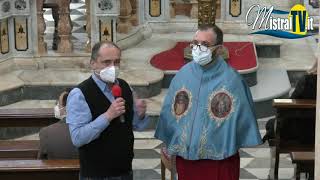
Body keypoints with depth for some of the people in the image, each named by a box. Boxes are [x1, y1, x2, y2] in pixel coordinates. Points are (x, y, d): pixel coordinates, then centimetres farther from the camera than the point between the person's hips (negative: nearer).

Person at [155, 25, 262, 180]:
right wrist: (167, 145, 10)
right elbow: (169, 111, 8)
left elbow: (242, 116, -5)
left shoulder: (231, 79, -9)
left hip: (219, 158, -3)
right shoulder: (183, 74, 1)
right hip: (185, 155, 3)